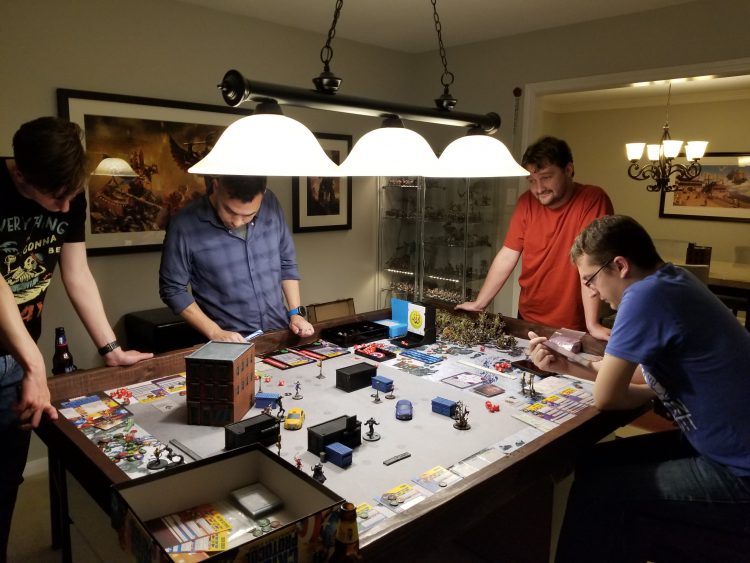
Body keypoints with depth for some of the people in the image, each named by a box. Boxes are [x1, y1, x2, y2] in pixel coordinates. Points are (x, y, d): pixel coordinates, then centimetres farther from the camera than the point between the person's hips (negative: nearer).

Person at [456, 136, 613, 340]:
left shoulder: (592, 199, -16)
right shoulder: (527, 202, -1)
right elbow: (507, 256, 1)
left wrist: (592, 324, -28)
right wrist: (479, 303, 0)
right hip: (527, 320, 5)